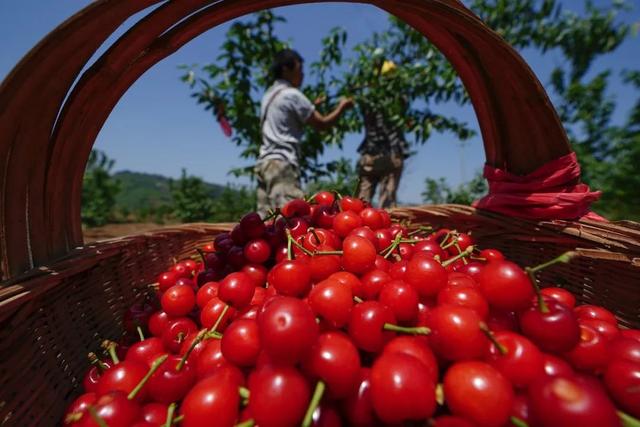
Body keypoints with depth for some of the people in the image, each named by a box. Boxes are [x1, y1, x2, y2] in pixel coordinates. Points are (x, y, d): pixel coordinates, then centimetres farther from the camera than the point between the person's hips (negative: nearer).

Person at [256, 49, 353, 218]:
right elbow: (322, 124, -2)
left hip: (265, 162, 9)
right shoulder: (292, 94, -5)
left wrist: (311, 106, 26)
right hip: (282, 163, -9)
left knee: (265, 220, 7)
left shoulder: (269, 95, 21)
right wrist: (342, 106, 12)